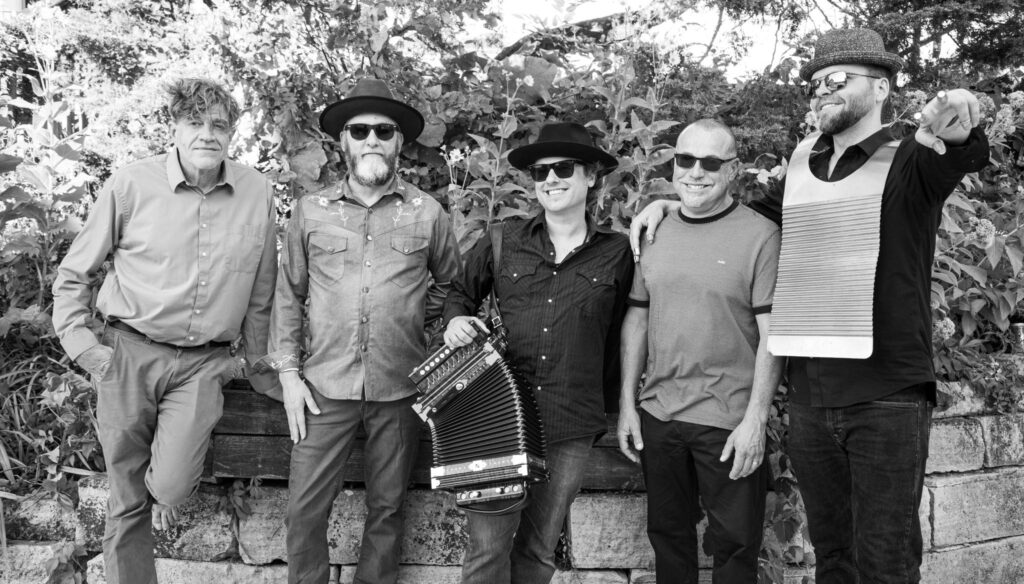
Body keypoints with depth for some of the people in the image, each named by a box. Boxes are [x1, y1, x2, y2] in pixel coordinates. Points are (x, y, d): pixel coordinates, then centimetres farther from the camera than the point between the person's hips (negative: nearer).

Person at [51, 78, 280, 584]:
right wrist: (79, 343, -2)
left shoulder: (258, 192, 0)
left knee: (172, 486, -15)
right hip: (128, 355, 0)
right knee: (127, 503, 7)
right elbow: (73, 274, 7)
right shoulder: (131, 185, -5)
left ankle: (162, 492, 21)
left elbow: (260, 296, 9)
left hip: (203, 364, 1)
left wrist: (261, 370, 14)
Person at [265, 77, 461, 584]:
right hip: (325, 387, 0)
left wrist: (418, 315, 5)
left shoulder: (427, 213, 2)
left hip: (400, 388, 0)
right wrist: (288, 372, 2)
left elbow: (452, 285, 17)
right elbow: (289, 296, 7)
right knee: (305, 509, 1)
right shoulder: (309, 211, 4)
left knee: (386, 510, 11)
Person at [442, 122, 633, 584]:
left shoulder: (616, 253, 3)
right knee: (488, 545, 0)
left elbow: (616, 336, 13)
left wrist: (613, 404, 12)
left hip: (571, 426, 1)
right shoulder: (503, 241, 4)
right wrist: (456, 319, -3)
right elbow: (461, 291, 18)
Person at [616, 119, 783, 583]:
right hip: (657, 415, 4)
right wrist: (627, 403, 6)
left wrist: (755, 420, -14)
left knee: (734, 544, 9)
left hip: (729, 422, -4)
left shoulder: (760, 236, -8)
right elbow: (636, 320, 10)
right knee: (667, 534, 18)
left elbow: (772, 335, -10)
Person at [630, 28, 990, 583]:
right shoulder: (804, 168, 11)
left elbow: (964, 156, -24)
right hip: (809, 399, 4)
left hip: (886, 398, -4)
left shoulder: (909, 163, -2)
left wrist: (954, 130, -47)